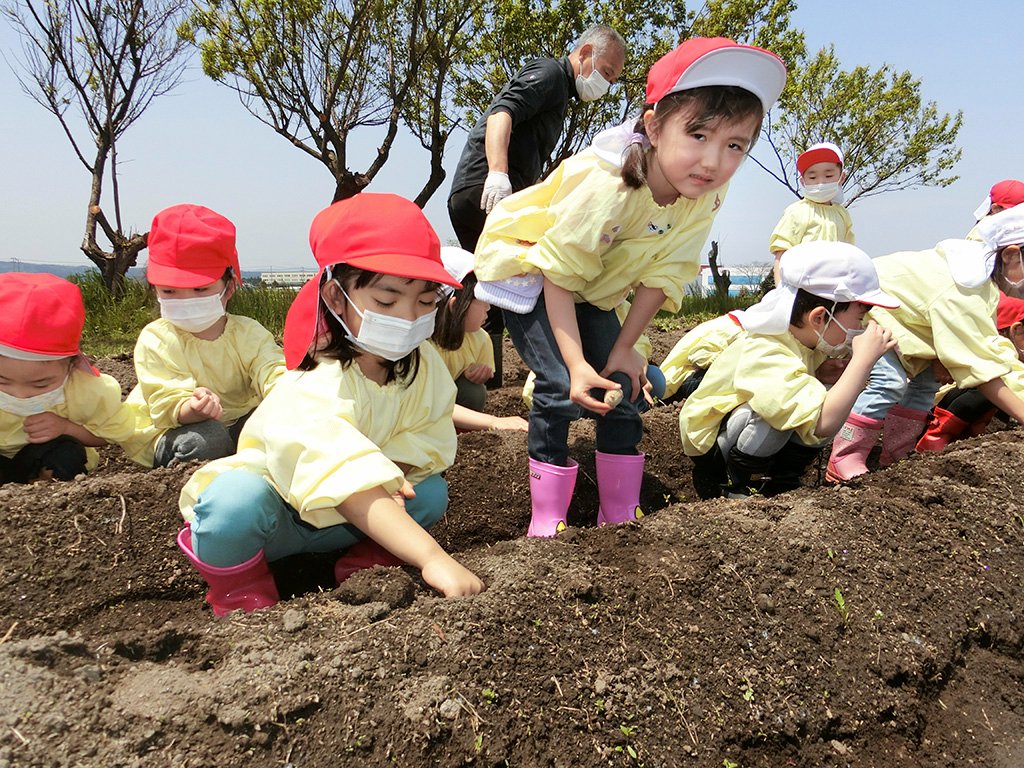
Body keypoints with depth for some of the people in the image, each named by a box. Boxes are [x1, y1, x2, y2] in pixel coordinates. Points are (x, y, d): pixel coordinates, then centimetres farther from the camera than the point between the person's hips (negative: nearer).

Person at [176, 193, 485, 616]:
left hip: (330, 524, 5)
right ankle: (239, 589, -8)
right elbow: (352, 490, -48)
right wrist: (432, 557, -57)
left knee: (431, 492, -16)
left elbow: (430, 437, -11)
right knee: (235, 499, -37)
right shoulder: (316, 390, -36)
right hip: (264, 511, -5)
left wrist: (386, 471, -31)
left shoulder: (423, 363, -12)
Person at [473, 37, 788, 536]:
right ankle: (545, 522, -4)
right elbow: (558, 275, -29)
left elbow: (659, 278, -10)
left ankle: (619, 515, 16)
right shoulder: (604, 186, -38)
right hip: (527, 264, -6)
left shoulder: (705, 198, -18)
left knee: (622, 387, 2)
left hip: (593, 287, 6)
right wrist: (577, 364, -31)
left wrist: (623, 349, -10)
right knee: (562, 386, -19)